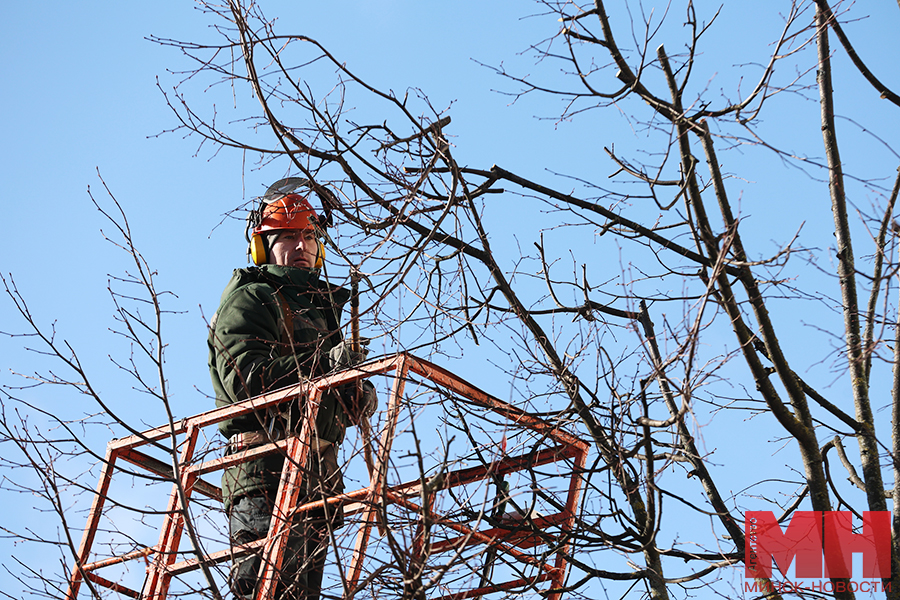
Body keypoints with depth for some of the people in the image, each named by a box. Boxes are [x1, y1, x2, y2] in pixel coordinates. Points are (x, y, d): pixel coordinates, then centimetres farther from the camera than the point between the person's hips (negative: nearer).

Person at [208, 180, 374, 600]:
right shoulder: (250, 298, 2)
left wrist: (360, 396, 5)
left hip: (317, 470, 9)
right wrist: (321, 363, -22)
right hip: (267, 466, -8)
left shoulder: (321, 306, 29)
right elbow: (243, 377, -15)